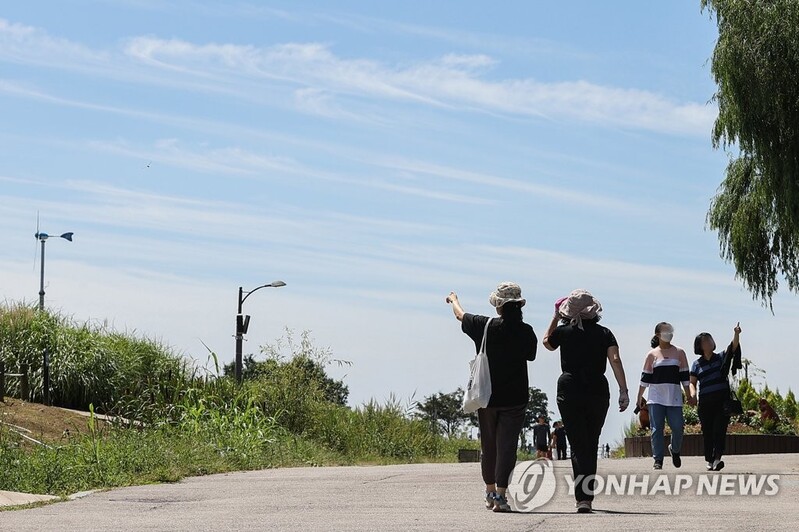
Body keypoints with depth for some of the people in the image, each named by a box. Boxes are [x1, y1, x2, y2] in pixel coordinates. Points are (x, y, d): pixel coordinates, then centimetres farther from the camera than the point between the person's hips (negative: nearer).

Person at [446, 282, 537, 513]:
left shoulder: (484, 326, -7)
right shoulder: (526, 332, -7)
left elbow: (460, 315, 12)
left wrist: (454, 299, 34)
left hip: (487, 396, 1)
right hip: (515, 398, -1)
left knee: (489, 445, 15)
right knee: (507, 446, -3)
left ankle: (490, 492, 26)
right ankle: (500, 495, -14)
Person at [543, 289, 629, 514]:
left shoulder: (563, 331, 1)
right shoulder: (604, 333, 3)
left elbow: (547, 343, 22)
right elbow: (615, 361, -8)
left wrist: (555, 318, 28)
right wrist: (623, 390, -8)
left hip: (569, 391, -2)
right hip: (598, 392, 2)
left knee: (578, 445, -4)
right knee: (591, 445, 15)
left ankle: (583, 498, -18)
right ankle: (588, 494, 19)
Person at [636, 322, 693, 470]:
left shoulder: (679, 353, 9)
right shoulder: (652, 354, 6)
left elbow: (684, 376, 10)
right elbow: (645, 377, 9)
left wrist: (689, 396, 8)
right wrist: (639, 397, 8)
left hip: (674, 397, 1)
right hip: (655, 397, -1)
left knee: (678, 427, -6)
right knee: (657, 429, -5)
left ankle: (675, 450, 23)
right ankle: (658, 459, 1)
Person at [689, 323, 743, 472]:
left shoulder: (721, 357, 11)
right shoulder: (697, 364, 11)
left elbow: (734, 347, -3)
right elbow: (692, 382, 11)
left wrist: (736, 334, -21)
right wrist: (693, 393, -10)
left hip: (722, 399, -1)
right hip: (705, 402, 1)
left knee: (719, 429, -13)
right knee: (707, 432, 2)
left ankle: (717, 458, -24)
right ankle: (709, 461, 8)